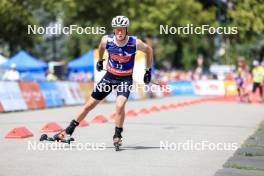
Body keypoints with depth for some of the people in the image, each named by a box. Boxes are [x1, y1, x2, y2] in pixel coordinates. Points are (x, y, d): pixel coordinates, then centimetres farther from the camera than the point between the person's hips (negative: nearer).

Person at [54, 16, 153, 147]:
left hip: (125, 79, -2)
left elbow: (149, 50, 0)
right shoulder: (107, 40, -16)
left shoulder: (135, 43, -21)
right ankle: (69, 131, 19)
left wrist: (148, 71, 3)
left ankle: (117, 136, -5)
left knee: (120, 106, -26)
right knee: (90, 104, 7)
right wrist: (100, 61, 24)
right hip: (109, 76, 2)